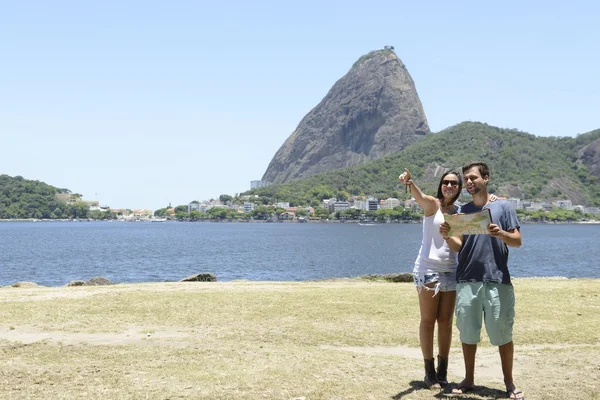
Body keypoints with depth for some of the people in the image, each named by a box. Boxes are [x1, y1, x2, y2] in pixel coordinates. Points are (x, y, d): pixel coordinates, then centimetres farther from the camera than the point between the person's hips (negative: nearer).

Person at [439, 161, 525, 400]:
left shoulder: (503, 207, 3)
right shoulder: (462, 211, 11)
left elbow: (517, 241, -2)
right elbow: (458, 247, 3)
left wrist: (500, 233, -22)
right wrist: (447, 237, -18)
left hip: (497, 280, -3)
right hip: (467, 281, 3)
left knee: (503, 334, 1)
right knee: (468, 333, 8)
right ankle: (468, 379, 20)